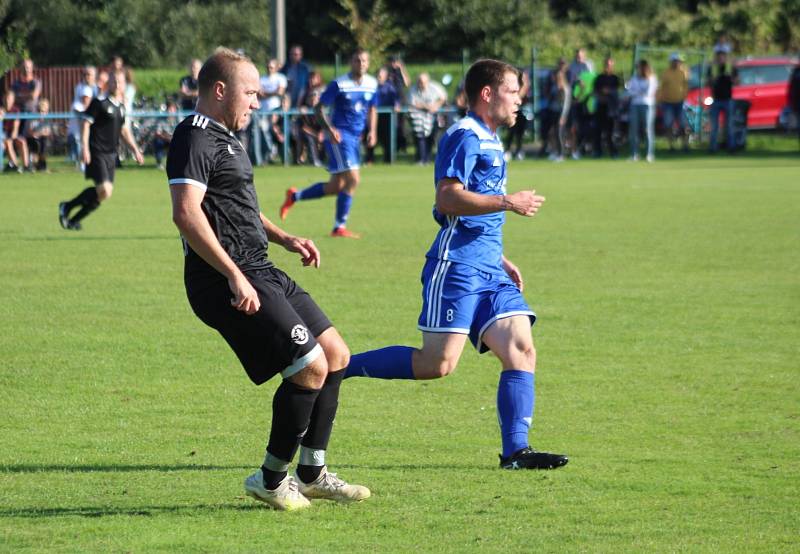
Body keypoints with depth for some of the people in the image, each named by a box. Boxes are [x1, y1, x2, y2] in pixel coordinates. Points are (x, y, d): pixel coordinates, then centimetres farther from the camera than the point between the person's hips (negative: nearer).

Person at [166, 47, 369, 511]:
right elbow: (186, 213, -26)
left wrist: (283, 238, 19)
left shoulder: (224, 138, 21)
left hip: (259, 272, 11)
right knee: (311, 366, -15)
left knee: (336, 354, 12)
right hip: (227, 282, -11)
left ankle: (312, 474, 19)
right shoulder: (196, 138, -13)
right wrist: (235, 278, -28)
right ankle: (271, 480, 0)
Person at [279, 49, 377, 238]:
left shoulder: (372, 84, 7)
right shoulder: (338, 84, -11)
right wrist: (329, 128, -21)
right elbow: (319, 107, -7)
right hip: (339, 136, -7)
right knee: (353, 179, -17)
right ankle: (339, 227, -7)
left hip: (356, 137, 7)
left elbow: (371, 109, 21)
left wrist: (372, 131, 5)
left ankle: (294, 196, 32)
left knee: (335, 187, 11)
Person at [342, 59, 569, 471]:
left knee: (521, 351, -4)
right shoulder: (465, 136, -8)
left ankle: (516, 451, -7)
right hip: (456, 267, -10)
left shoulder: (490, 142, 23)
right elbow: (447, 198, -20)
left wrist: (500, 260, 26)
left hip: (488, 271, 10)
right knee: (438, 363, -14)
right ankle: (339, 367, -3)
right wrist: (507, 202, -18)